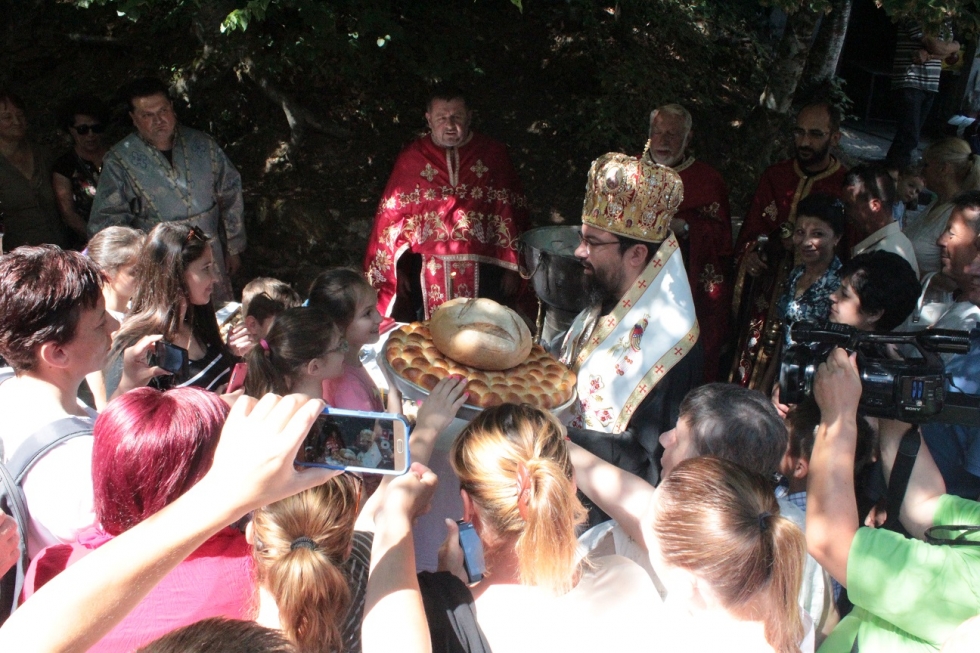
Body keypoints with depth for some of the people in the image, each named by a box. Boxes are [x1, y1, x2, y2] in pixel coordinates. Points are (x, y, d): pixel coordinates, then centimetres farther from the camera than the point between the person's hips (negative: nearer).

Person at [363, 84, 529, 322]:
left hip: (483, 273, 0)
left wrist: (512, 268, -1)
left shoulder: (493, 154, 1)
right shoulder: (411, 158, 1)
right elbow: (392, 216, 3)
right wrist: (398, 270, 2)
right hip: (429, 272, 0)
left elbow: (512, 212, 1)